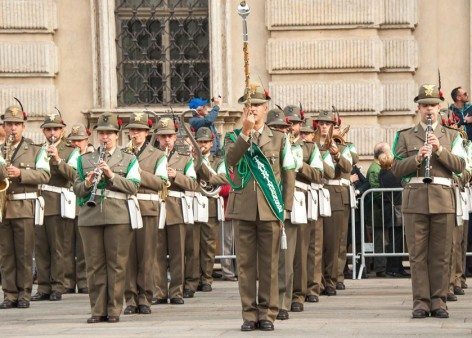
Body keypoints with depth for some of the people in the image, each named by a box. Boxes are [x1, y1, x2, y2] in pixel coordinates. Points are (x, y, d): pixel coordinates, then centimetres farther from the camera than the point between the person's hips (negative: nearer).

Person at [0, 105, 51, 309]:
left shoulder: (35, 151, 7)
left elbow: (44, 175, -3)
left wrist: (21, 173, -16)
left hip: (24, 208, -3)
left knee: (24, 253, -2)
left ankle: (24, 294, 3)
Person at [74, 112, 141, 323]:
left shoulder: (129, 160, 10)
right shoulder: (85, 160, 16)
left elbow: (133, 187, -2)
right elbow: (76, 189, 13)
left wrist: (111, 175, -14)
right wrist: (87, 183, -8)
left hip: (118, 217, -2)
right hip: (90, 217, 2)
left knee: (117, 264, -2)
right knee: (94, 264, 2)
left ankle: (114, 310, 3)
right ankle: (98, 310, 7)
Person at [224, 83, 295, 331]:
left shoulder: (279, 139, 11)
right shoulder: (234, 138, 10)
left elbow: (289, 175, 10)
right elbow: (230, 159, -12)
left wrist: (286, 207, 2)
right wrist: (246, 132, -20)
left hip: (270, 210, 0)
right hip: (243, 210, 0)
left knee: (269, 264, 0)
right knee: (245, 263, 1)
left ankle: (267, 314, 6)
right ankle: (249, 314, 6)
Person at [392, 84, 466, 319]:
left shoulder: (451, 136, 13)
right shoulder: (405, 136, 12)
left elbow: (460, 165, 0)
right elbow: (397, 169, 4)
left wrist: (439, 149, -13)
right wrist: (417, 158, -13)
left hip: (443, 199, 1)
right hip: (415, 199, 0)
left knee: (441, 253, 1)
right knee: (418, 253, -1)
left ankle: (438, 301, 6)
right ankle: (420, 302, 1)